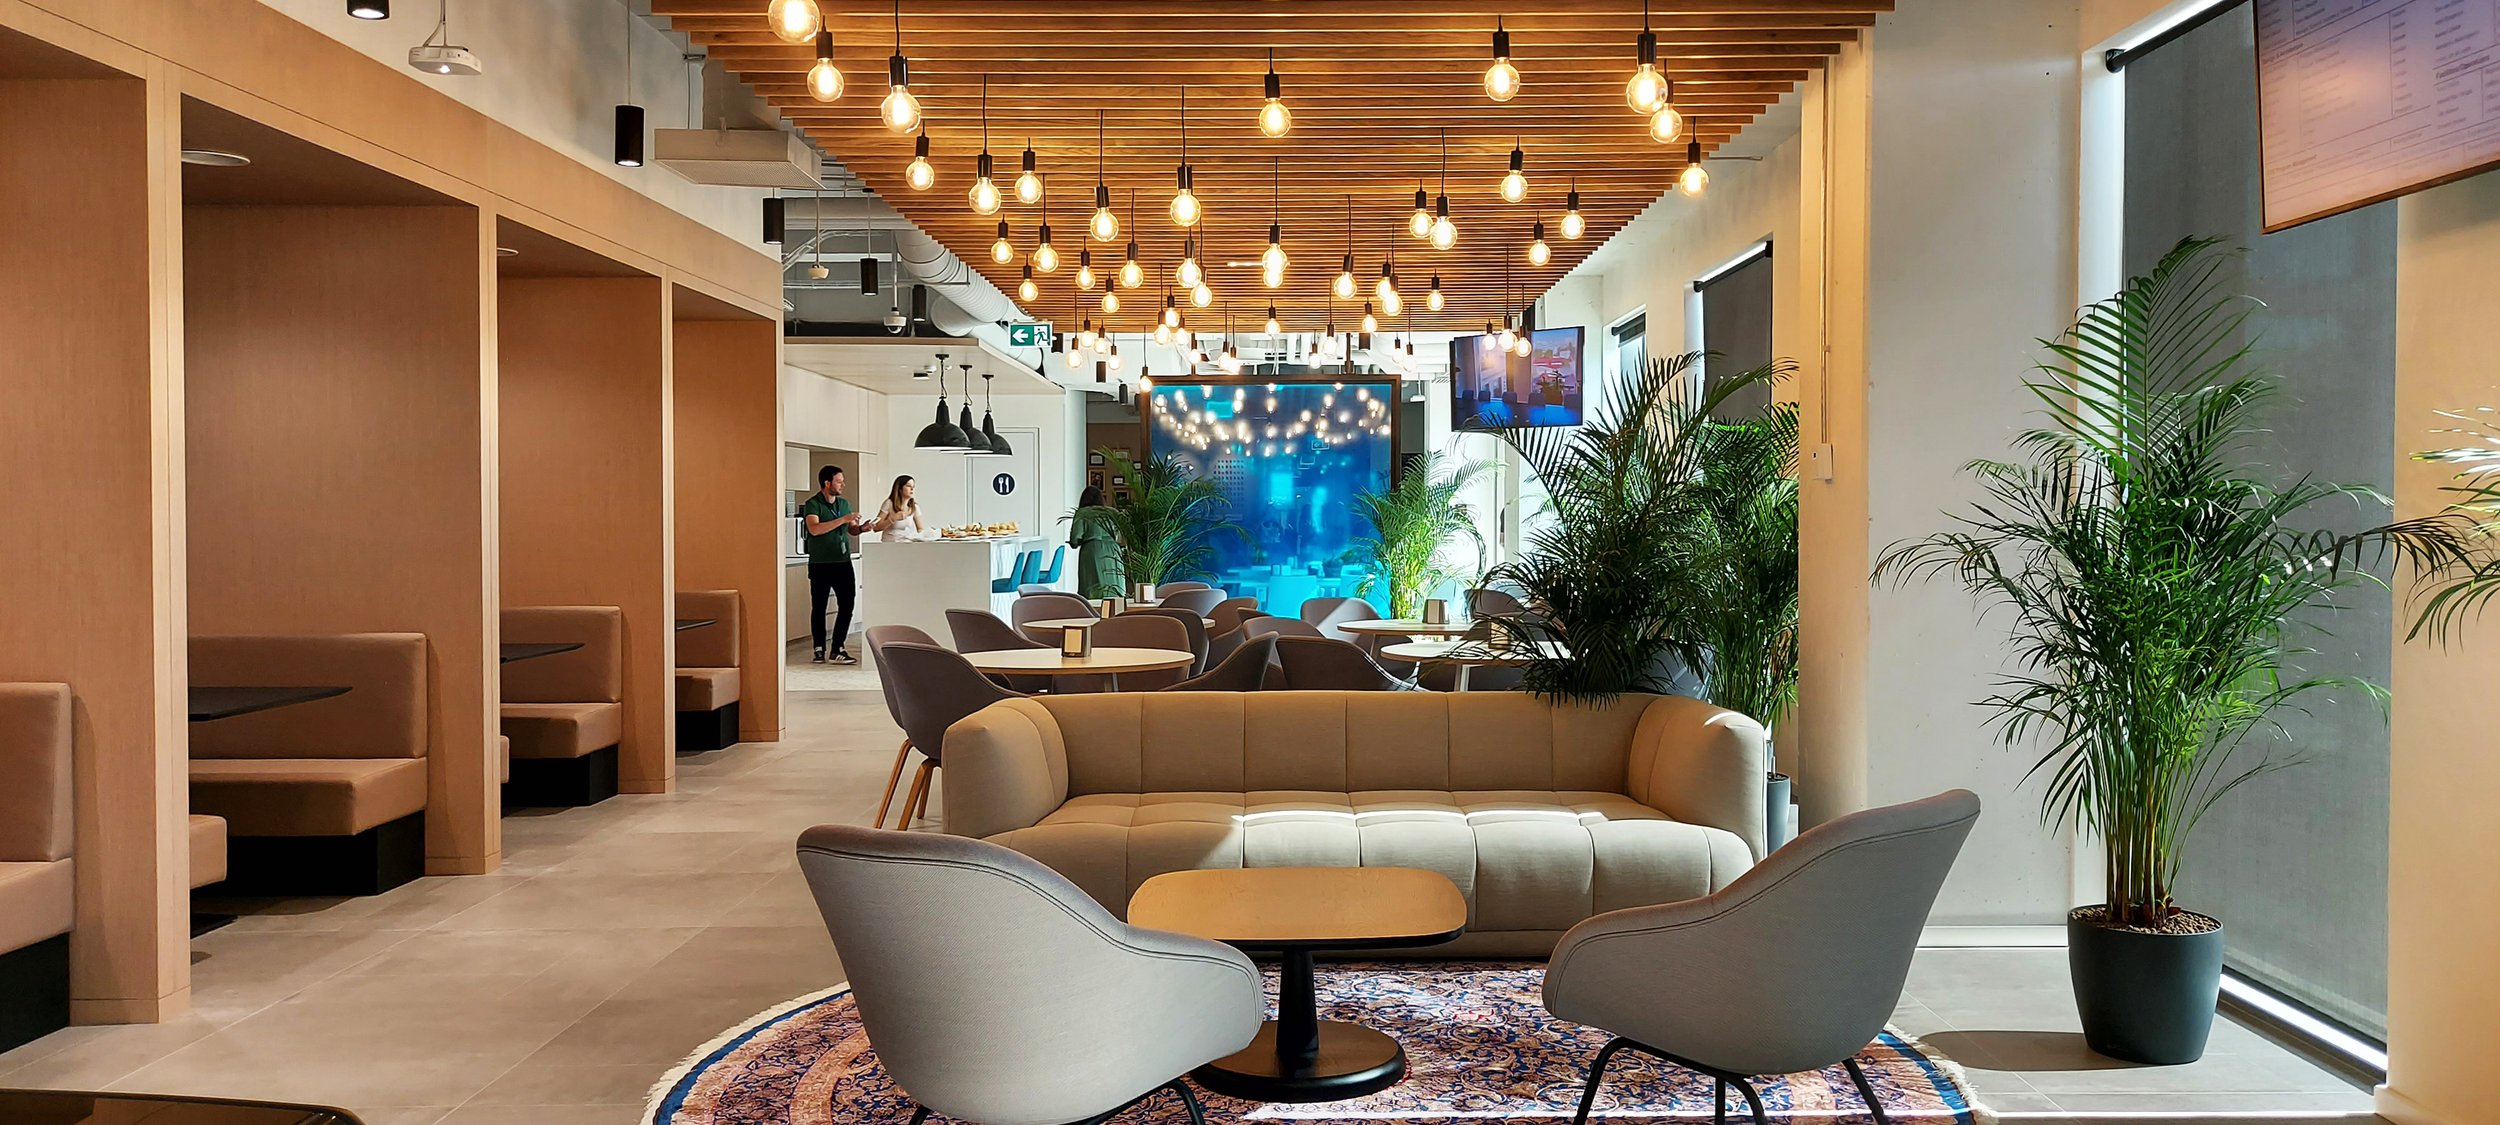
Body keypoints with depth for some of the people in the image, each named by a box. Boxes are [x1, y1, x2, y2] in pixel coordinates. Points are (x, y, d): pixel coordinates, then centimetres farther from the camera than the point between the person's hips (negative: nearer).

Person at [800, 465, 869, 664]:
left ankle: (838, 649, 3)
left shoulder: (844, 504, 13)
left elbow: (852, 529, 19)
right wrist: (843, 519, -23)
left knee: (847, 605, -2)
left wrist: (862, 528, -4)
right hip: (820, 564, -5)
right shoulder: (813, 504, -7)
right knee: (818, 607, 4)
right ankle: (819, 649, 13)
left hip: (843, 562, 5)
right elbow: (814, 529, -22)